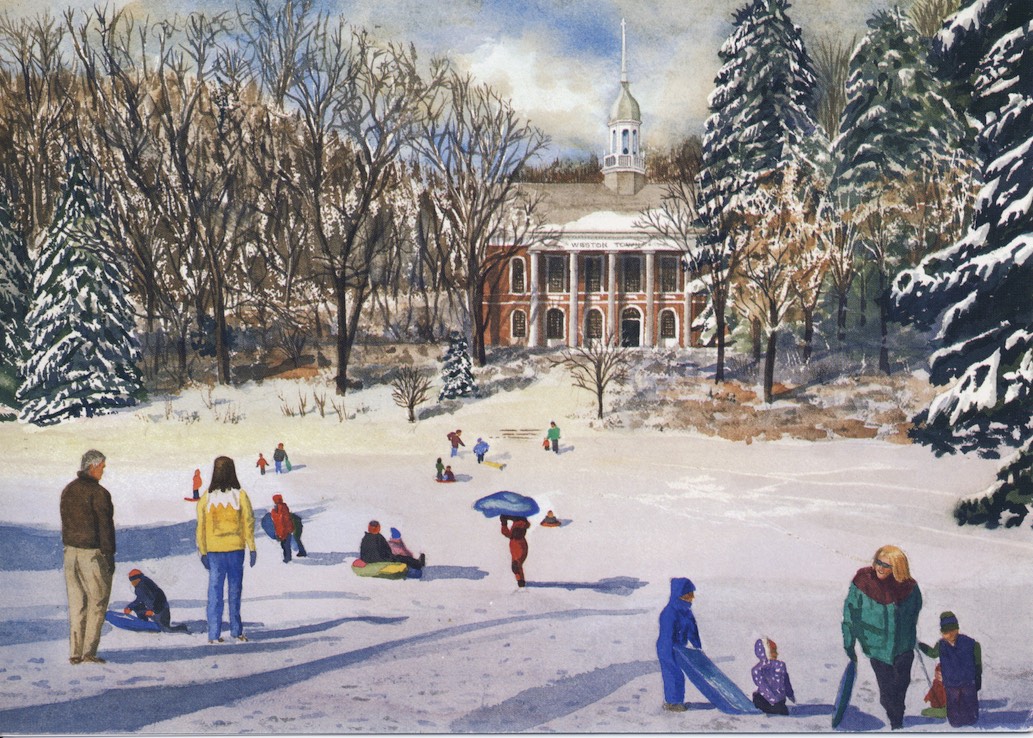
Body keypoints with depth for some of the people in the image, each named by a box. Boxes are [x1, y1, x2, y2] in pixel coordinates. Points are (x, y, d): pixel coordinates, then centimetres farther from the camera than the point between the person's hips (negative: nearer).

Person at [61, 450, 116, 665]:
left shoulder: (67, 491, 11)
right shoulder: (98, 492, -14)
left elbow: (65, 523, 13)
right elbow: (104, 527, -14)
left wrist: (70, 547, 16)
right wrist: (110, 557, -9)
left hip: (70, 552, 7)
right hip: (92, 553, -7)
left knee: (76, 603, 11)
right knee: (97, 602, 1)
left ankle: (75, 653, 10)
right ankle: (89, 653, -3)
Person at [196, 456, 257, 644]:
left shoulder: (206, 498, -3)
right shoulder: (240, 496, -7)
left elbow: (201, 527, 1)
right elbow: (248, 523, -5)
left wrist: (203, 552, 9)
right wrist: (252, 548, 2)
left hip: (214, 551, 1)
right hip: (236, 549, -1)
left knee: (215, 591, 6)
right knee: (235, 590, 10)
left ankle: (214, 635, 2)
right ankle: (236, 631, 16)